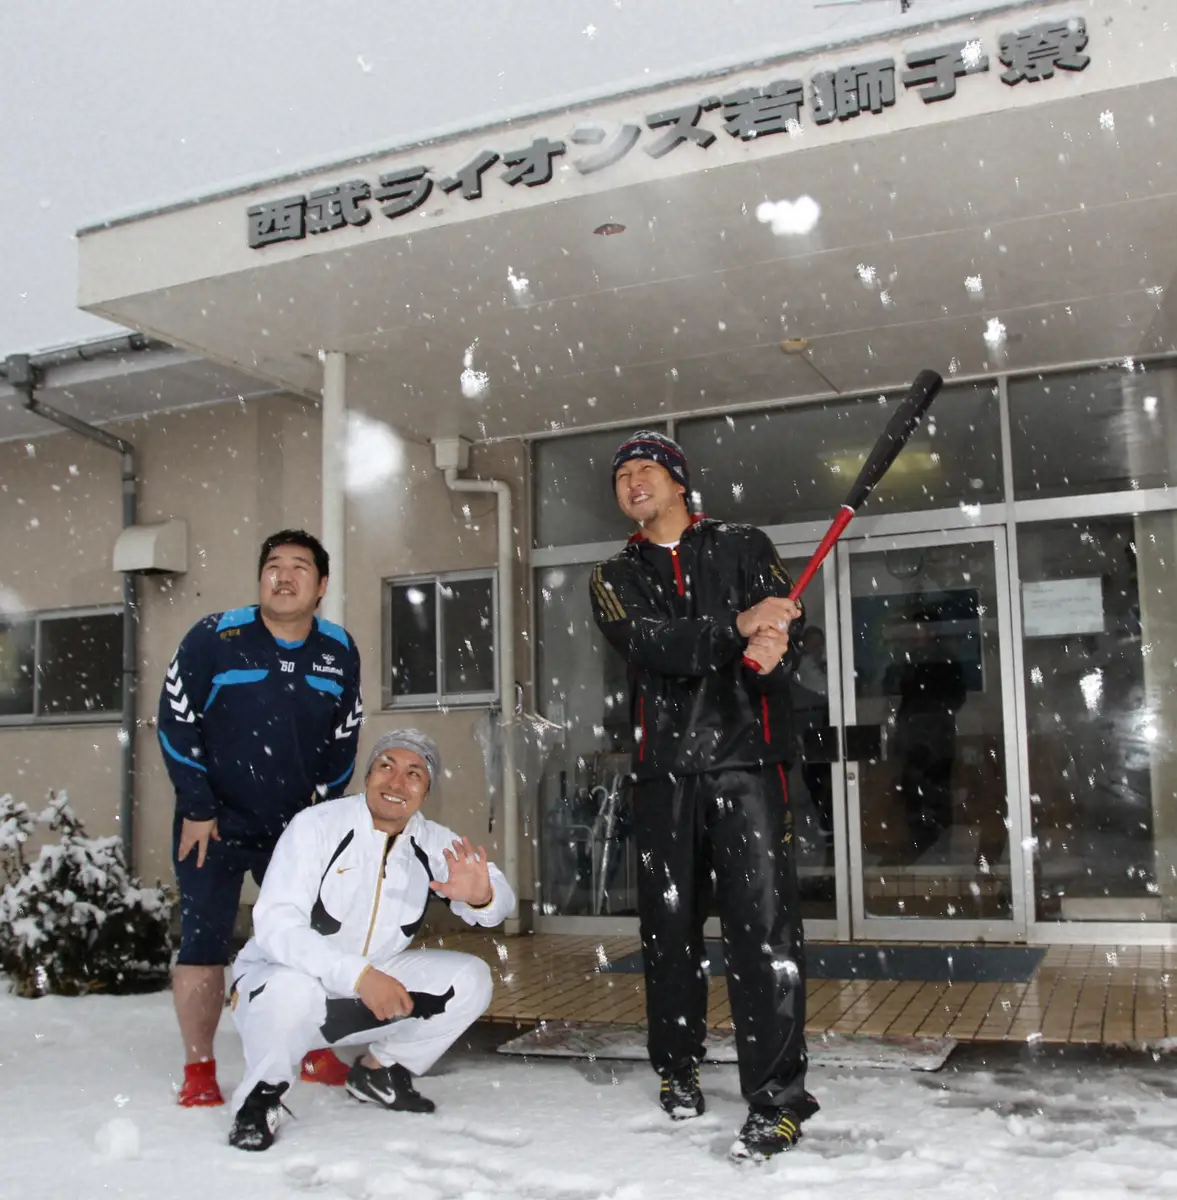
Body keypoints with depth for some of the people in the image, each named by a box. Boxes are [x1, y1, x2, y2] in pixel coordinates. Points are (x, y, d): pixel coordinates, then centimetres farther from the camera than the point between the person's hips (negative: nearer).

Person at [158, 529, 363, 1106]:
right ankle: (199, 1072, 12)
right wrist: (197, 811, -9)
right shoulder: (214, 638, -15)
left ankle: (316, 1054, 24)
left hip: (298, 826, 3)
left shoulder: (339, 651, -4)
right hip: (213, 824, -3)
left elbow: (343, 740, 6)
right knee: (203, 944, -3)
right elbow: (175, 723, -9)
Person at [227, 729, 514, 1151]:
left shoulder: (433, 842, -6)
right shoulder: (317, 826, -21)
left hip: (369, 989, 5)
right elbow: (275, 925, -29)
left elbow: (500, 901, -10)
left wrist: (480, 895, -36)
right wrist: (358, 974, -40)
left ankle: (379, 1070, 13)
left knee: (470, 978, -10)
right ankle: (260, 1095, -7)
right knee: (293, 989, -38)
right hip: (280, 981, -5)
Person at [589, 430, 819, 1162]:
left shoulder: (745, 549, 11)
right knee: (669, 921, 9)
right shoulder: (616, 578, 13)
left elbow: (785, 632, -1)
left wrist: (769, 655, -25)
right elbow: (648, 644, -8)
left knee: (764, 923, -9)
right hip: (664, 766, 2)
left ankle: (779, 1099, -3)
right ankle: (678, 1065, 29)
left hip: (747, 758, -2)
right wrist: (735, 627, -22)